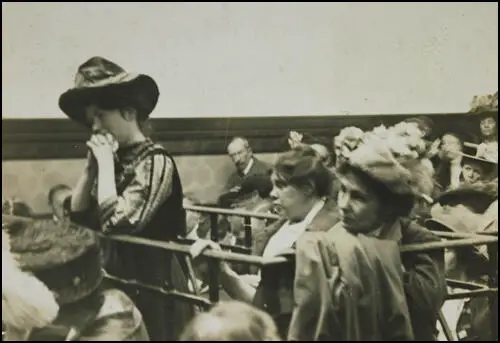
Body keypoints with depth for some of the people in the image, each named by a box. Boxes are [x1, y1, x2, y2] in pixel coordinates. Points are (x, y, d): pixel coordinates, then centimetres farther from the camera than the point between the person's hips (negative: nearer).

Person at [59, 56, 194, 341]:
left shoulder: (155, 161, -16)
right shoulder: (117, 160, 6)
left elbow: (115, 223, -25)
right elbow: (78, 216, 8)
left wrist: (105, 162, -18)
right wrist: (92, 165, 0)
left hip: (152, 281, -7)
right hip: (117, 278, 7)